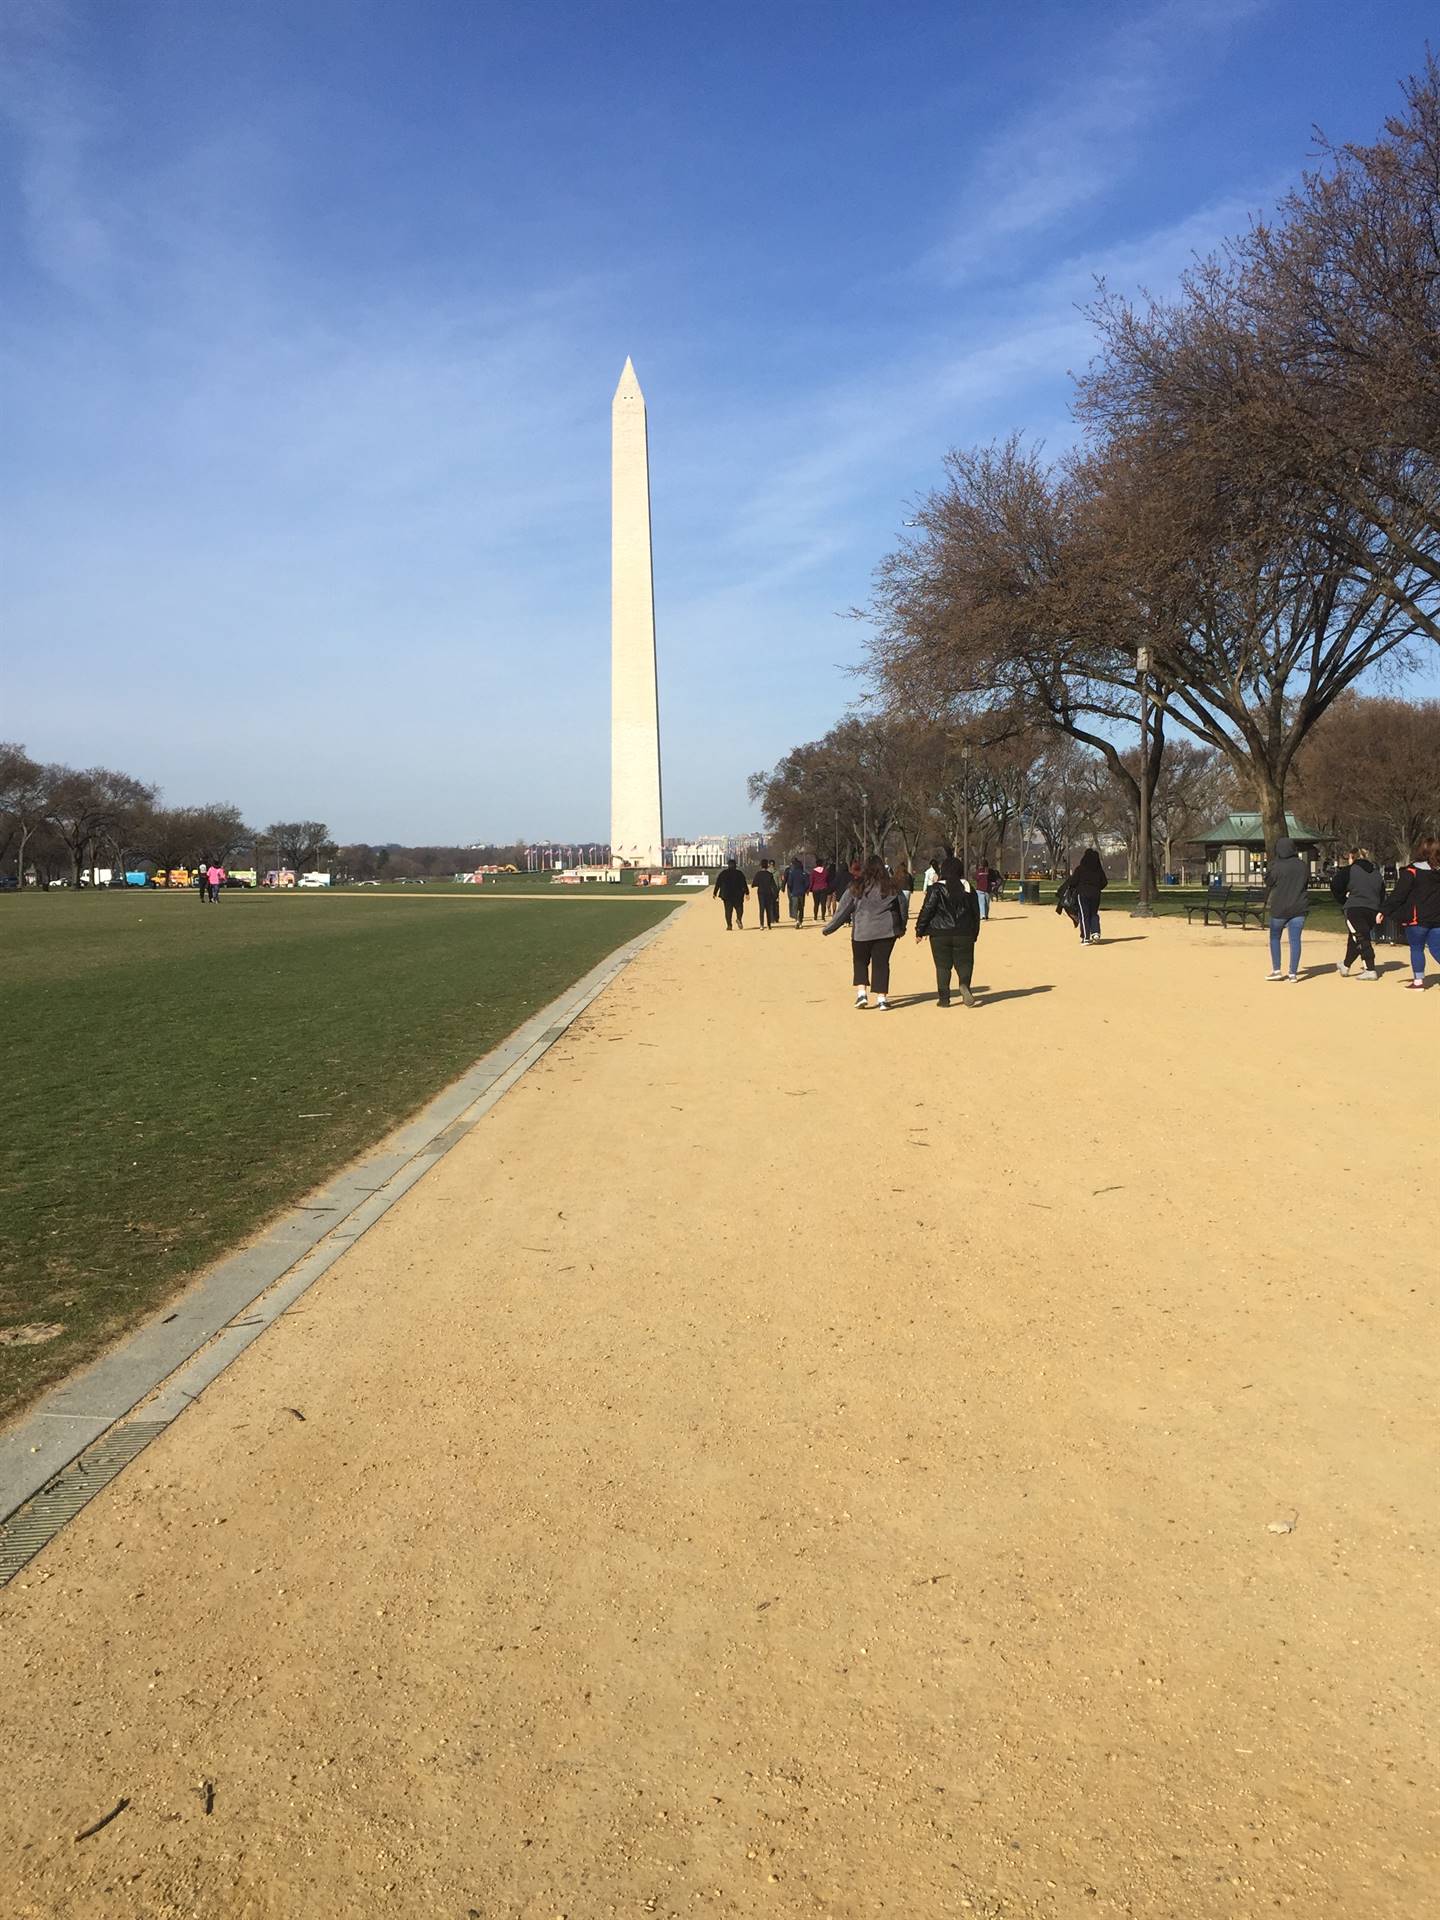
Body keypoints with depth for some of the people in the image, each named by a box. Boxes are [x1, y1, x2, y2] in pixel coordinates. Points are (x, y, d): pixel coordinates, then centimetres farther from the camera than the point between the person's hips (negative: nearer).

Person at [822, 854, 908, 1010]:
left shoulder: (856, 887, -3)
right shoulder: (891, 887, 3)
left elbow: (843, 910, -1)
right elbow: (902, 907, 12)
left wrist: (828, 928, 8)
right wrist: (900, 929, 27)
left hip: (862, 931, -1)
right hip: (886, 931, 1)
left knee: (860, 962, 15)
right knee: (881, 963, 7)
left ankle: (861, 993, 2)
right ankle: (882, 998, 4)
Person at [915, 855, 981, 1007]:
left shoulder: (936, 889, -6)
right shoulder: (969, 889, 5)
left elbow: (926, 910, -8)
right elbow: (976, 913, 9)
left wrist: (920, 931, 1)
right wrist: (974, 934, 18)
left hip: (940, 934, -2)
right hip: (964, 934, 2)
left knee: (942, 966, 6)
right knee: (964, 963, 9)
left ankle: (944, 998, 5)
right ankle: (964, 984, -19)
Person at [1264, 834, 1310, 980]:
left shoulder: (1275, 866, -13)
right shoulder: (1303, 866, 1)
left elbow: (1268, 884, -1)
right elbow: (1306, 884, 13)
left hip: (1279, 908, -3)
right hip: (1299, 908, 3)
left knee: (1275, 938, 14)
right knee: (1295, 940, 3)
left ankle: (1276, 970, 12)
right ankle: (1293, 973, 3)